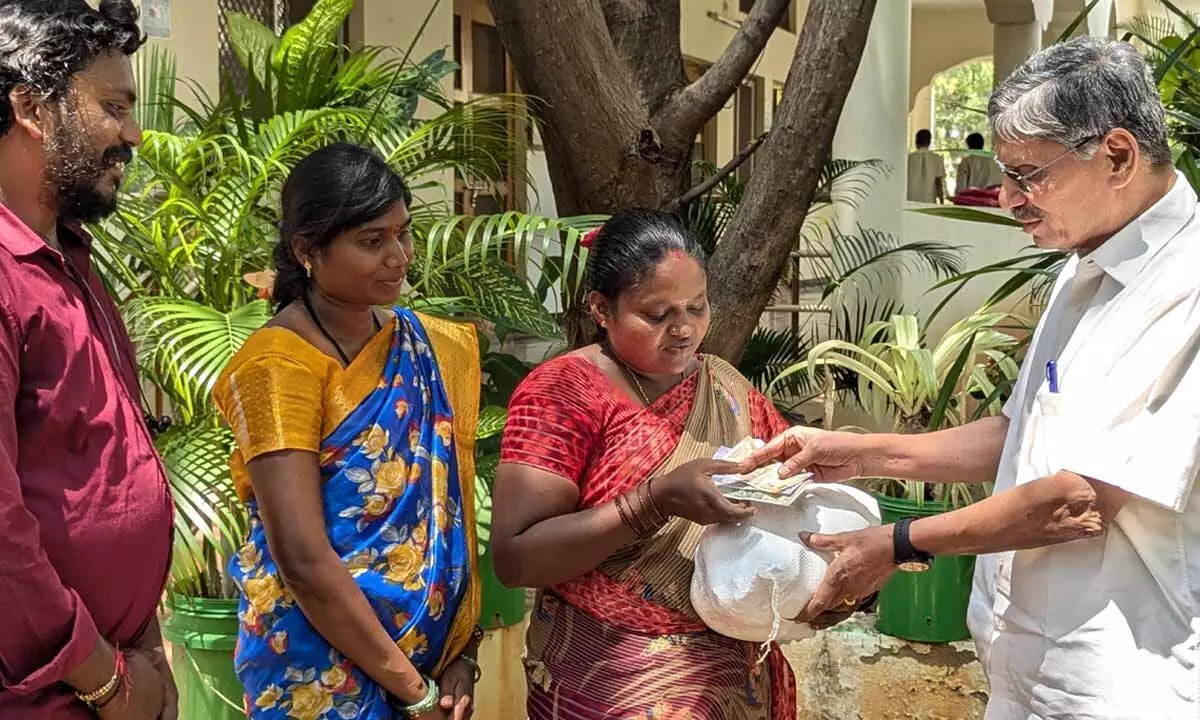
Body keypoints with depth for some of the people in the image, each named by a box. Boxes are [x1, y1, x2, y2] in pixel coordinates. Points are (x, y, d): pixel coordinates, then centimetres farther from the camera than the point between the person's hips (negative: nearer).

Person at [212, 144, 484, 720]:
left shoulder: (429, 348, 1)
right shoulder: (280, 364, -17)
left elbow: (447, 503, 3)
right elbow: (303, 559, -22)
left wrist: (462, 650, -4)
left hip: (430, 655, 6)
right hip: (324, 671, -5)